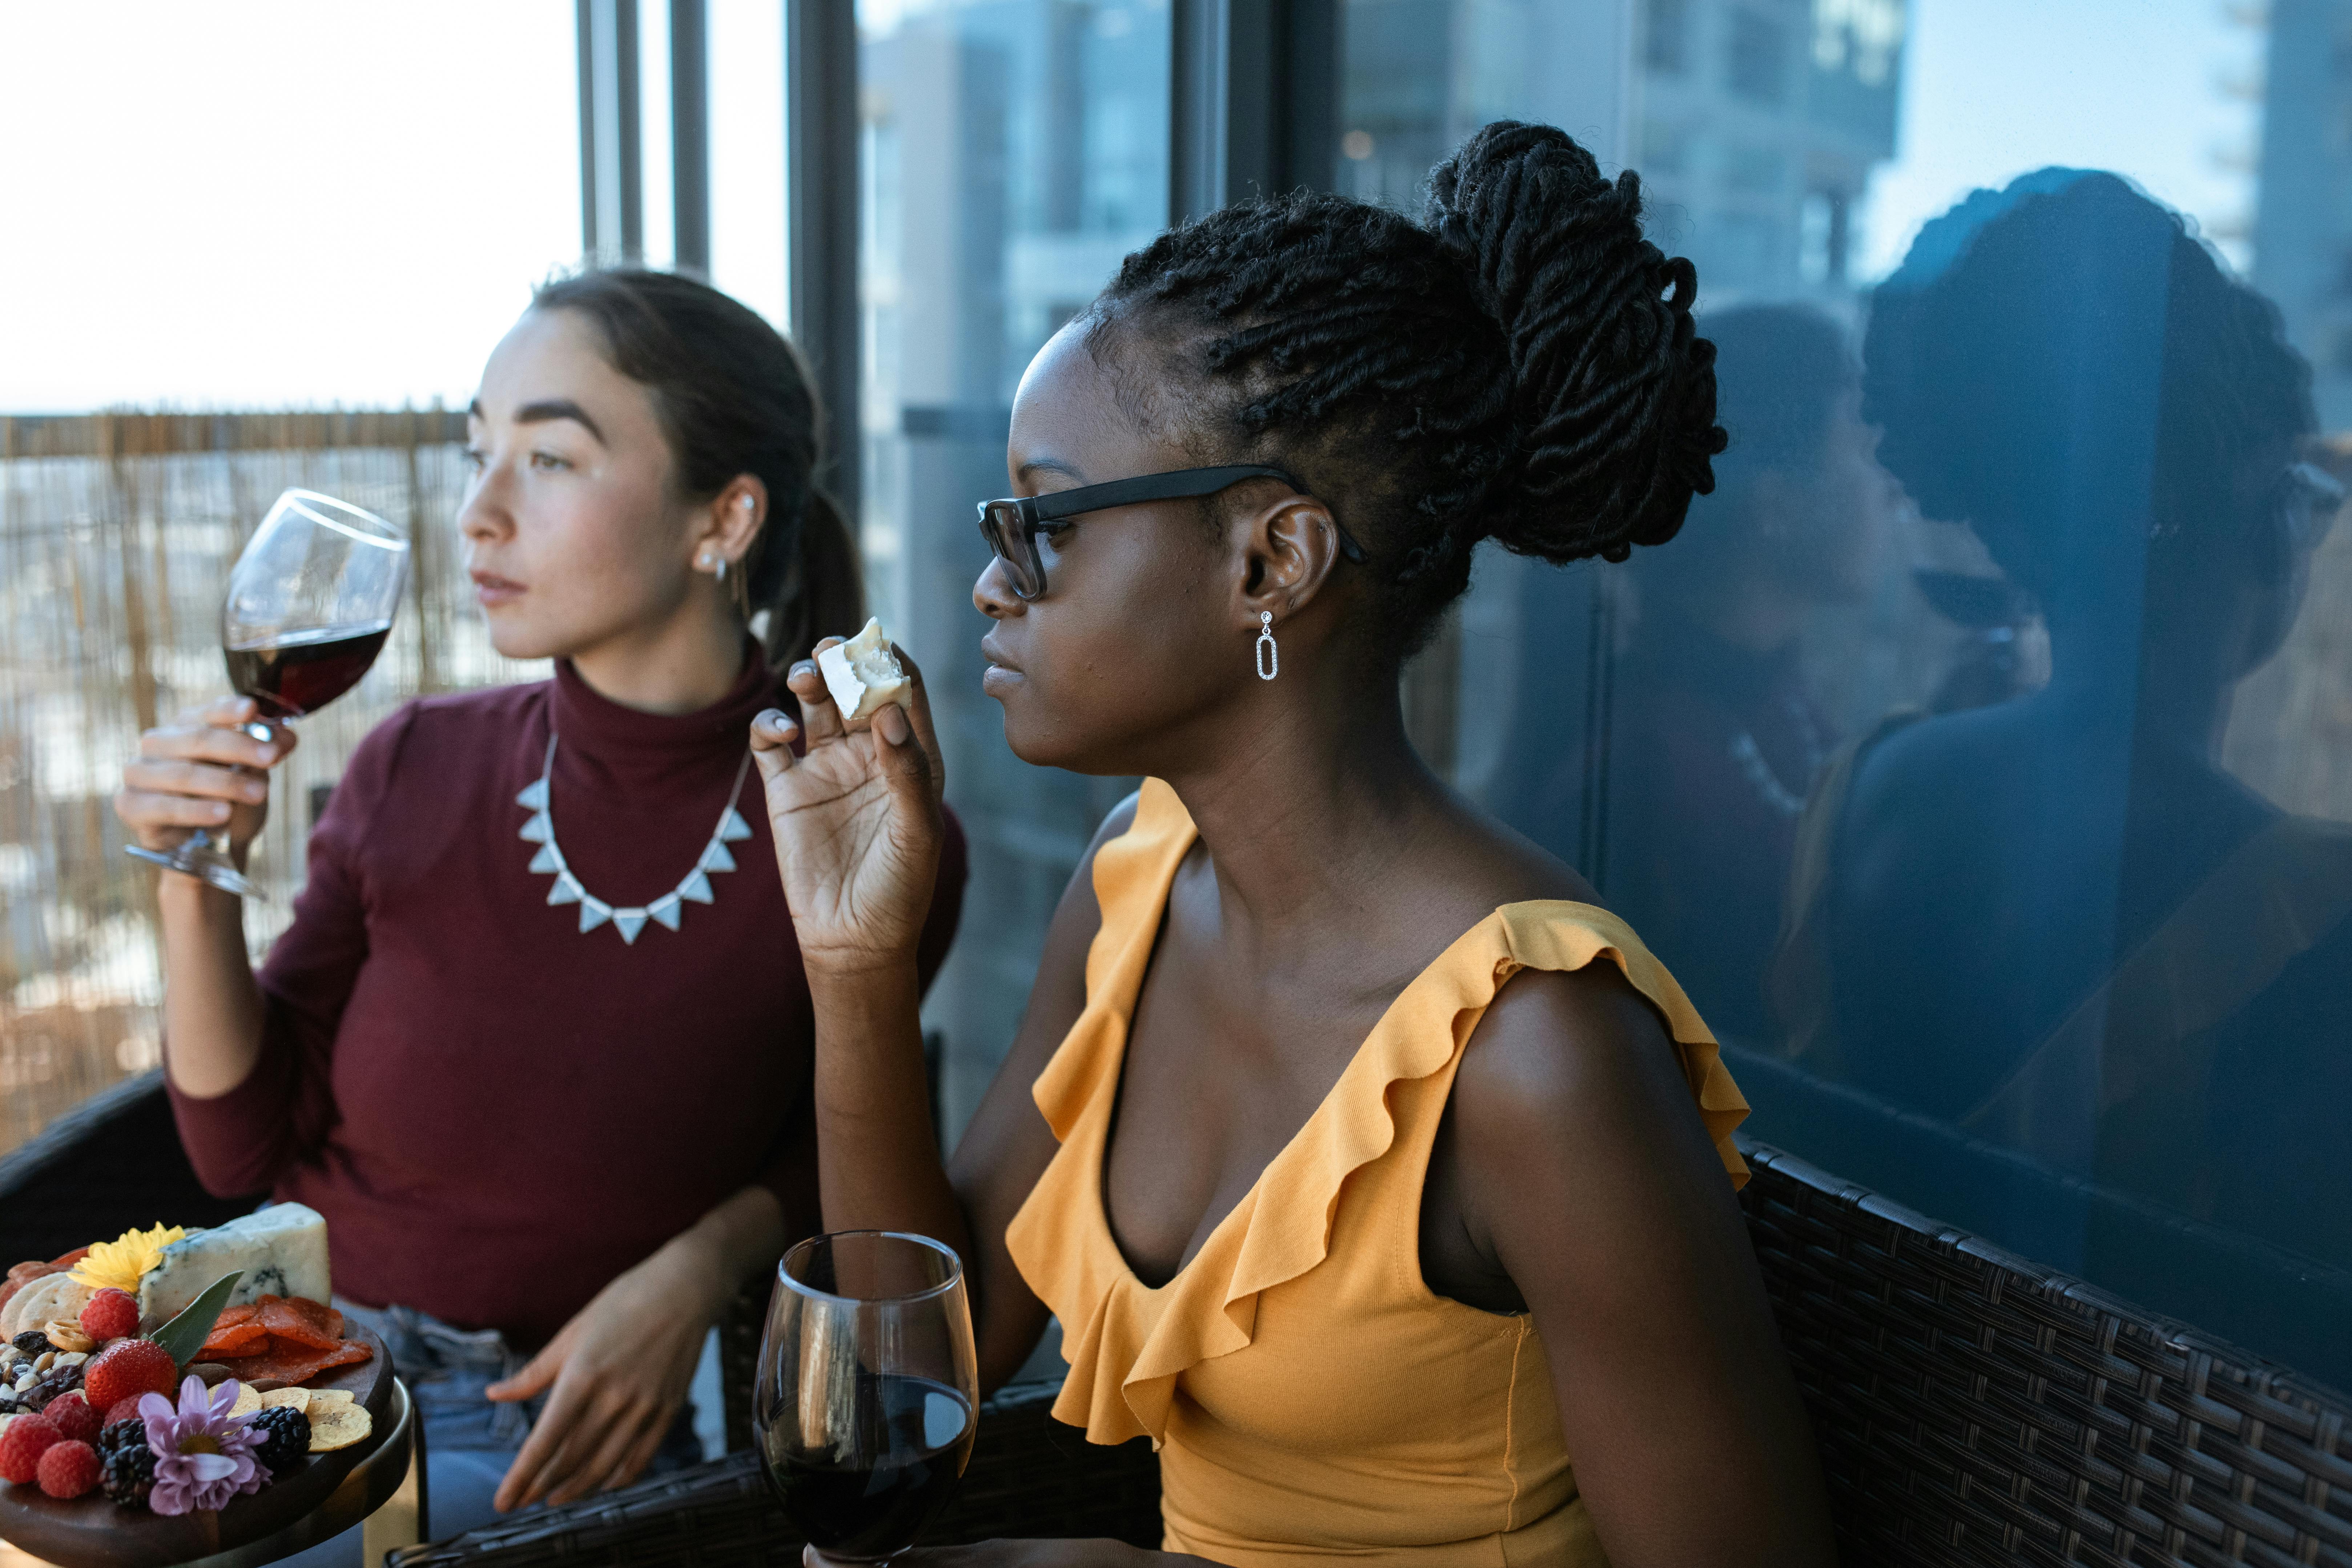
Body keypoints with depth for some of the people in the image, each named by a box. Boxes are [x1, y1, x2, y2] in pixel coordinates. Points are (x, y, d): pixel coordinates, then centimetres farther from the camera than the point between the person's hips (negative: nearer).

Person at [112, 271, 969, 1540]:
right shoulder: (414, 770, -5)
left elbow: (839, 1148, 5)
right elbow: (247, 1147, 2)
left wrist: (697, 1271, -13)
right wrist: (197, 881, -11)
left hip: (556, 1434, -3)